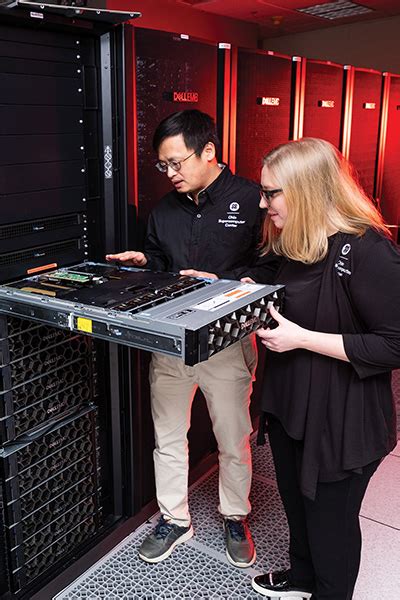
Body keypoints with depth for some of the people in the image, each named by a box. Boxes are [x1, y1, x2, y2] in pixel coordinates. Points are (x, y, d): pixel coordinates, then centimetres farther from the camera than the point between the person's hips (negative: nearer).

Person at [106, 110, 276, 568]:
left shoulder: (252, 200, -10)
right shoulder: (164, 209, 7)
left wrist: (222, 282, -22)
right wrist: (141, 263, -2)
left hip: (226, 341, -4)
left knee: (233, 443, 13)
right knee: (167, 438, 16)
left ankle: (235, 518, 38)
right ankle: (174, 519, 37)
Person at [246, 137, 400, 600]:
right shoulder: (296, 244, 4)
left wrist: (301, 339, -27)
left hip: (342, 421, -8)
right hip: (289, 405, 8)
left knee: (330, 518, 13)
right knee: (296, 501, 25)